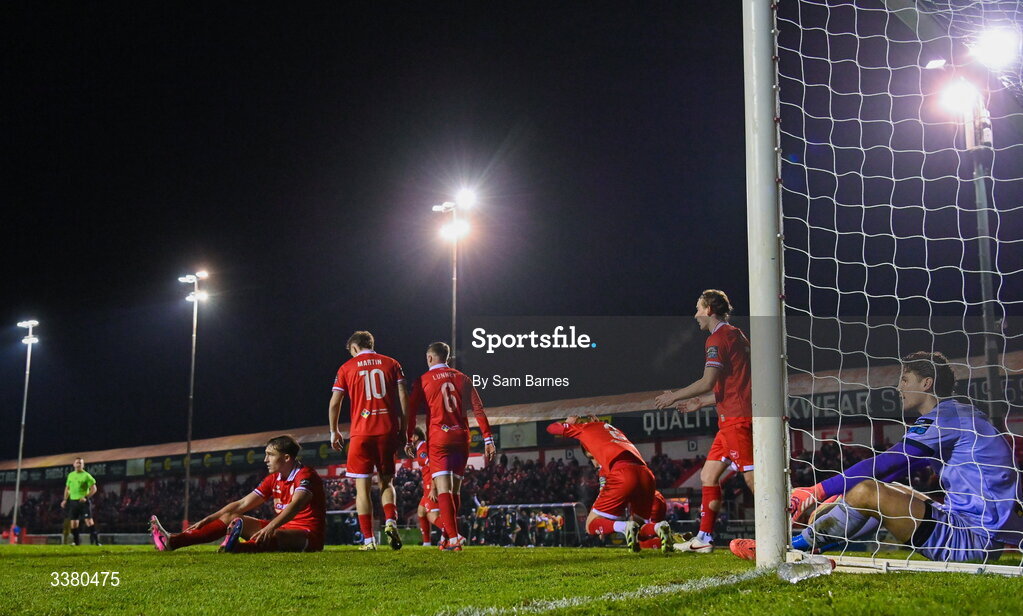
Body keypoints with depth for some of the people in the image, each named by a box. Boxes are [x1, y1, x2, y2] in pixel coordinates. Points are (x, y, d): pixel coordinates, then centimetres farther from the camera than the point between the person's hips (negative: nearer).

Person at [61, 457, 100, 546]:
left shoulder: (86, 475, -4)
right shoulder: (70, 475, 13)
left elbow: (94, 488, -7)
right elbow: (67, 488, 23)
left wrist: (86, 497, -17)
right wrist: (65, 500, 15)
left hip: (83, 501, -5)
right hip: (73, 501, 5)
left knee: (89, 521, -11)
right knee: (73, 522, 4)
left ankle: (95, 540, -10)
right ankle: (76, 541, 14)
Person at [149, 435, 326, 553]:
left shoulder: (306, 475, -14)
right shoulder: (274, 479, 11)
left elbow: (295, 505, -33)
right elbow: (242, 504, 12)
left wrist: (271, 527, -49)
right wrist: (206, 521, 7)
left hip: (308, 536, -8)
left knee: (274, 536, -41)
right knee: (230, 518, 4)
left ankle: (234, 547, -70)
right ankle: (172, 541, -7)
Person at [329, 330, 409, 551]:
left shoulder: (346, 368, 7)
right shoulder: (391, 364, 11)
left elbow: (334, 403, 5)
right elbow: (403, 398, 3)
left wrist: (334, 431, 16)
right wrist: (403, 429, 7)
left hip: (361, 433, -2)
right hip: (388, 431, 2)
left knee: (363, 487, 3)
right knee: (386, 482, 15)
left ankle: (368, 540, -1)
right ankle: (390, 521, -10)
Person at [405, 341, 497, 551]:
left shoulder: (424, 380, 3)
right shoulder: (463, 379, 12)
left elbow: (411, 411, -2)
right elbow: (478, 410, 6)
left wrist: (408, 440, 3)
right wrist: (488, 439, 6)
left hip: (438, 439, -4)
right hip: (461, 438, 4)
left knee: (443, 490, -8)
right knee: (455, 490, 13)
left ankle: (453, 538, -20)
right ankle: (450, 536, 15)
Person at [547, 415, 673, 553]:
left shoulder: (585, 428, 22)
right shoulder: (613, 429, 37)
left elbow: (552, 428, 34)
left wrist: (568, 423, 48)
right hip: (647, 475, 6)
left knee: (591, 525, 9)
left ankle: (626, 527, -21)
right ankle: (659, 528, -12)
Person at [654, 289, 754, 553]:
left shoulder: (718, 338, -10)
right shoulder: (736, 336, 21)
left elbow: (708, 382, -19)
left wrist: (674, 396, -7)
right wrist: (699, 402, 30)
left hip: (736, 419, -10)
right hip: (733, 420, 10)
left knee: (754, 480, -12)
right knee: (709, 475, 12)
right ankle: (704, 538, 15)